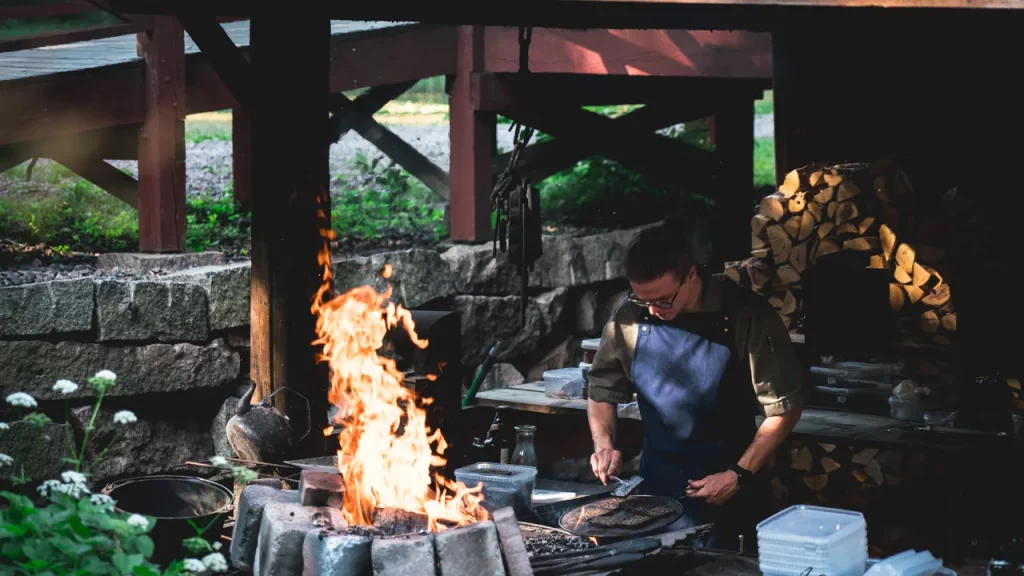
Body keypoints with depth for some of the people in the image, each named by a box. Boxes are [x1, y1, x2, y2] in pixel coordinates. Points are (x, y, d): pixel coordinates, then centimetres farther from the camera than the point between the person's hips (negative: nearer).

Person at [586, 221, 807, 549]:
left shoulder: (747, 316, -16)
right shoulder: (628, 319, -6)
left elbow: (784, 407, -10)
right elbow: (602, 389, 9)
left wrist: (739, 476, -15)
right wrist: (604, 444, -8)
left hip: (726, 489, -2)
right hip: (655, 488, 3)